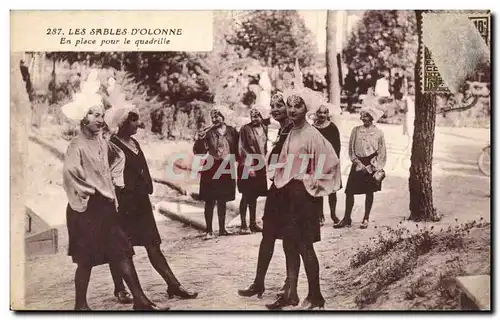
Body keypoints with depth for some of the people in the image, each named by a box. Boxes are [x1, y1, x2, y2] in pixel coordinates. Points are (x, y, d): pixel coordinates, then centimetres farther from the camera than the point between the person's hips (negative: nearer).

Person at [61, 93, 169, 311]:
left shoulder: (102, 143, 8)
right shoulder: (77, 146, -15)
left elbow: (118, 157, 28)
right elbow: (69, 172, -30)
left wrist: (115, 180, 17)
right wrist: (85, 194, -17)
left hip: (106, 206, 7)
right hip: (87, 210, -7)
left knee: (122, 253, 6)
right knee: (86, 260, 3)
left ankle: (140, 300, 11)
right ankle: (81, 305, 19)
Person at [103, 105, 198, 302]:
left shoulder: (134, 143, 13)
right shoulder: (112, 146, -12)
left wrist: (146, 194, 13)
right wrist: (119, 203, -14)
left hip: (140, 202, 7)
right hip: (123, 204, -7)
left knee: (152, 244, 5)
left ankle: (173, 285, 5)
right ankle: (119, 288, 22)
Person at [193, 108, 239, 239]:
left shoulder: (232, 131, 3)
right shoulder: (208, 133, -4)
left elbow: (237, 148, 10)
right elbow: (199, 151, -7)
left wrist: (236, 160, 0)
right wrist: (200, 139, -23)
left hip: (227, 169, 3)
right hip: (212, 168, -3)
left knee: (222, 201, 14)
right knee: (210, 201, -2)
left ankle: (222, 229, 25)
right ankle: (209, 230, 6)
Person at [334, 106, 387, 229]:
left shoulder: (378, 133, -1)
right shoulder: (356, 130, 3)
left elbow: (382, 153, 0)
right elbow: (351, 149, 4)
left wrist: (370, 167, -8)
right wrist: (359, 164, -7)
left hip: (371, 165, -1)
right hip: (358, 164, 1)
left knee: (369, 192, 5)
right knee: (349, 191, -3)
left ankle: (366, 219, 16)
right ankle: (347, 219, 6)